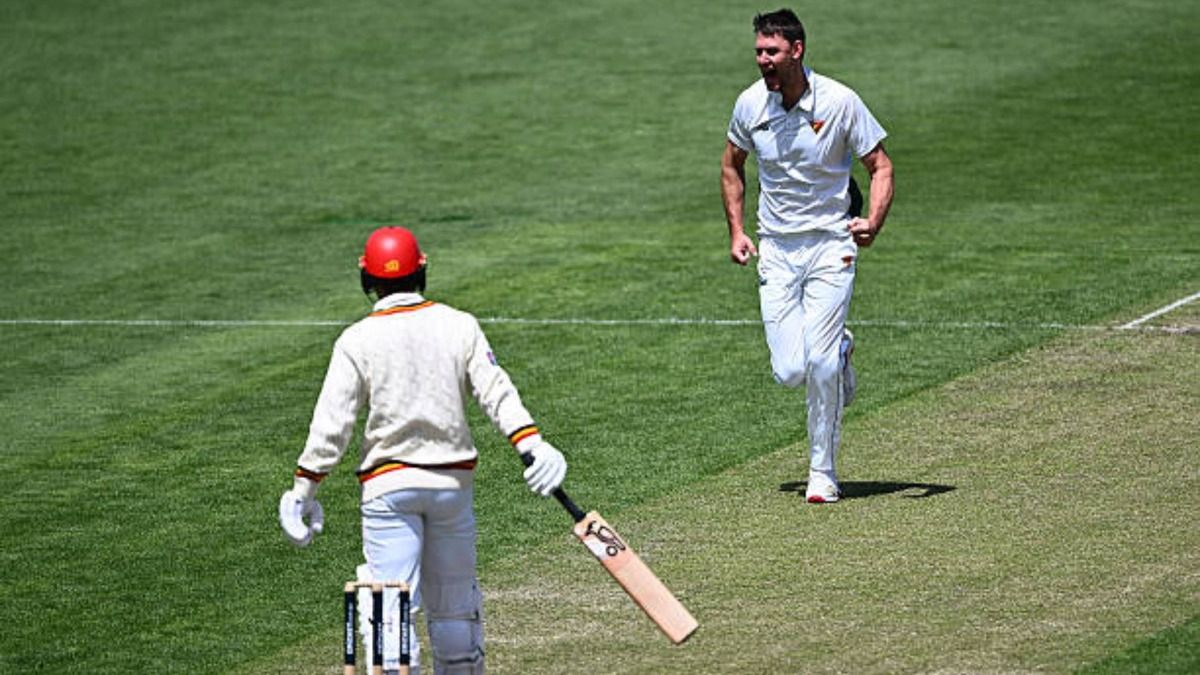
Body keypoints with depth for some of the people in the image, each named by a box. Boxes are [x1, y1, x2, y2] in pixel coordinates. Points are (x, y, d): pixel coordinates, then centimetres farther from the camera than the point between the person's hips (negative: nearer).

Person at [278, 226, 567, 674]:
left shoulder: (357, 340, -7)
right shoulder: (460, 326, 0)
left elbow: (331, 424, -8)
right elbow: (497, 394, -7)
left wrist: (302, 491, -2)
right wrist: (532, 446, -10)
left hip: (388, 485, -3)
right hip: (453, 480, 3)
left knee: (393, 605, -4)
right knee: (454, 600, 14)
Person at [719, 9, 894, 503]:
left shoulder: (839, 103, -14)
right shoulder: (751, 104, -4)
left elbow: (880, 166, -5)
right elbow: (732, 164, 15)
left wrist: (874, 222, -23)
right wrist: (736, 231, 5)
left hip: (830, 245, -3)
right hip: (776, 251, 3)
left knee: (819, 361, -13)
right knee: (790, 372, -6)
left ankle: (823, 471, 2)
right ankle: (839, 351, 30)